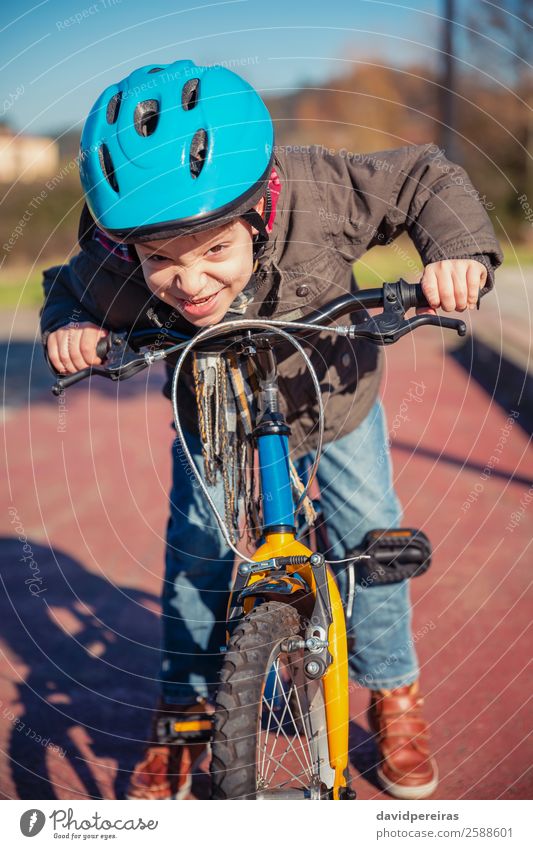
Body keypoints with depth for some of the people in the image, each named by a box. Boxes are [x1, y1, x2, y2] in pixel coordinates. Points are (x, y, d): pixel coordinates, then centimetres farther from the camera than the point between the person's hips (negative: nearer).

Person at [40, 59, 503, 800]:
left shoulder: (316, 193, -41)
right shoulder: (115, 270, -37)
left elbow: (423, 179, -26)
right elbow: (67, 292, -12)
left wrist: (459, 250, -43)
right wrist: (67, 326, -34)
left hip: (333, 398, 0)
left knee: (369, 538, 2)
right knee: (197, 551, -4)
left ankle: (395, 697, 26)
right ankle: (184, 717, 19)